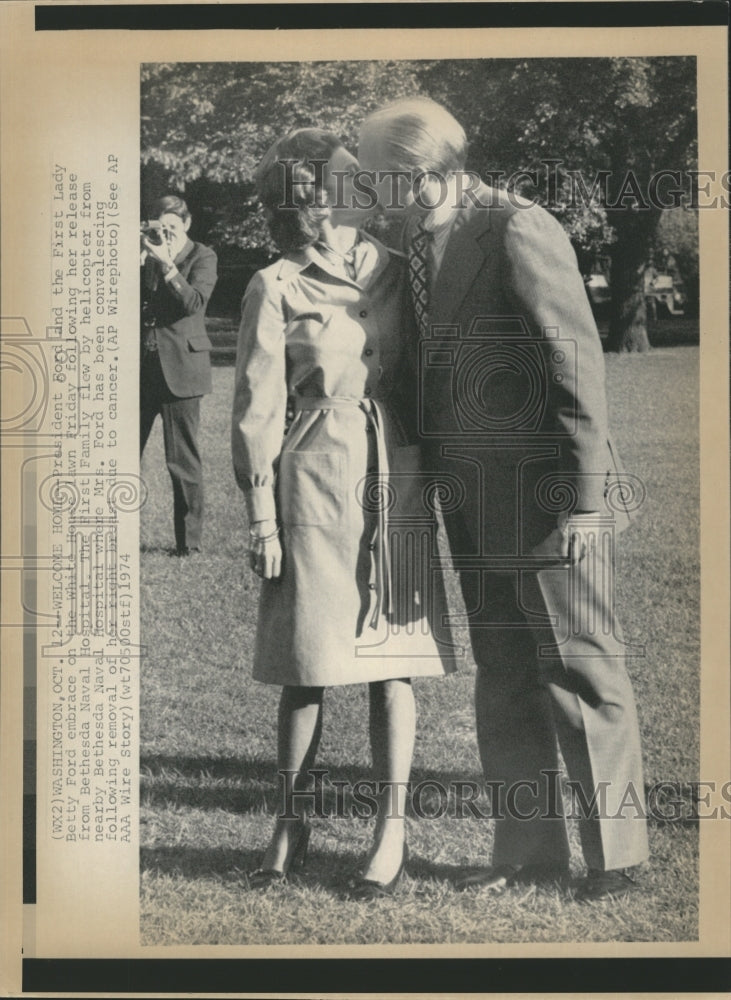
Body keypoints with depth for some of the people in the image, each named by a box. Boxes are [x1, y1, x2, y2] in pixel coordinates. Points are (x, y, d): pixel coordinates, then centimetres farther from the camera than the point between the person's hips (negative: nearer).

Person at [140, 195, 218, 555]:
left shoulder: (202, 257, 2)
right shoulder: (145, 255, 14)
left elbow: (194, 303, -13)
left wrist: (166, 263, -20)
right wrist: (138, 262, -7)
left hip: (180, 368, -4)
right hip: (140, 367, 4)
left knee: (183, 459, -1)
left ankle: (189, 539, 8)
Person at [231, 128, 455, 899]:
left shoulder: (396, 271, 9)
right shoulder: (275, 289, -1)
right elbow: (257, 410, -2)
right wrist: (261, 516, -5)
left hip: (397, 483, 3)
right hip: (315, 486, -3)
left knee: (391, 661, 4)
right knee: (306, 664, 3)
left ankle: (392, 832, 13)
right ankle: (291, 825, 20)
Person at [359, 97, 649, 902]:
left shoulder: (520, 231, -13)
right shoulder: (419, 246, 11)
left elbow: (577, 363, -15)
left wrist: (583, 497, -17)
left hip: (543, 496, -8)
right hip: (475, 504, 8)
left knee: (581, 671, 2)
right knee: (502, 679, 13)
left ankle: (614, 853, 17)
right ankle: (528, 849, 24)